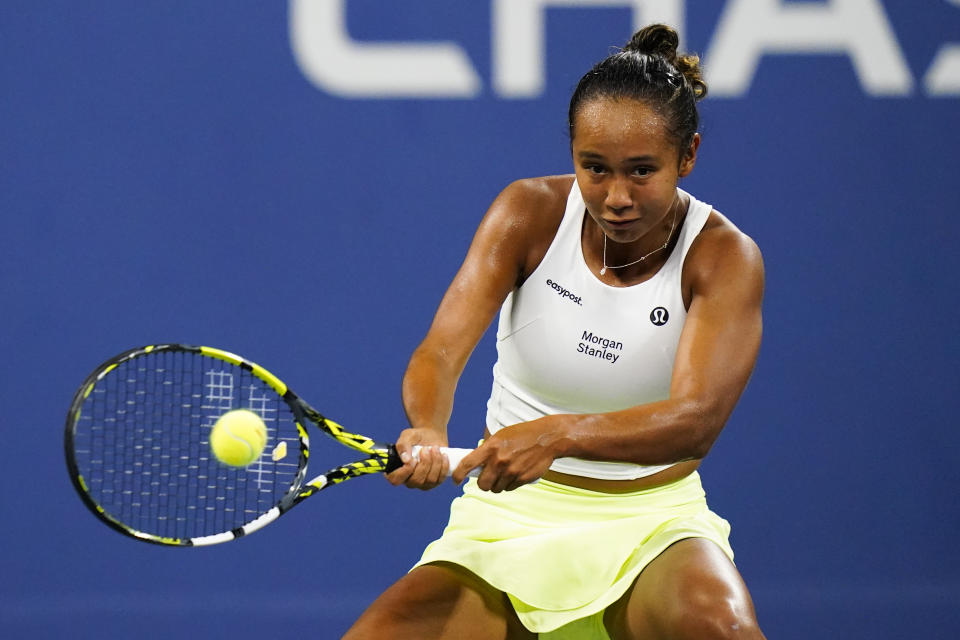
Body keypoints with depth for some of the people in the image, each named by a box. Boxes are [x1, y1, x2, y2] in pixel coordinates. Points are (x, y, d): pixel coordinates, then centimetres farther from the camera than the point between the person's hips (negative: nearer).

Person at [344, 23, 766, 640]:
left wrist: (557, 435, -43)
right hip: (510, 514, 2)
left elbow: (697, 418, -25)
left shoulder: (725, 258, -10)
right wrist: (427, 433, -41)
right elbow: (442, 348, -16)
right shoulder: (530, 213, -5)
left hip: (652, 521, -2)